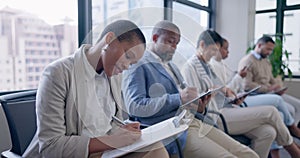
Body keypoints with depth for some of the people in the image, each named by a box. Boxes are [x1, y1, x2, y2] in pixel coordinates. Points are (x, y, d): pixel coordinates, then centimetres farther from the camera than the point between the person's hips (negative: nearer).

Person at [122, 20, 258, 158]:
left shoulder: (171, 66, 24)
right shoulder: (138, 66, -4)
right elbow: (135, 106, -17)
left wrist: (197, 107, 1)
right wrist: (178, 98, -21)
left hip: (193, 121, 8)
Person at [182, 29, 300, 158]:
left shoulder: (207, 65, 20)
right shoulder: (190, 66, -7)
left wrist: (230, 95, 7)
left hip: (224, 110, 9)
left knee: (268, 132, -13)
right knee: (270, 112, -11)